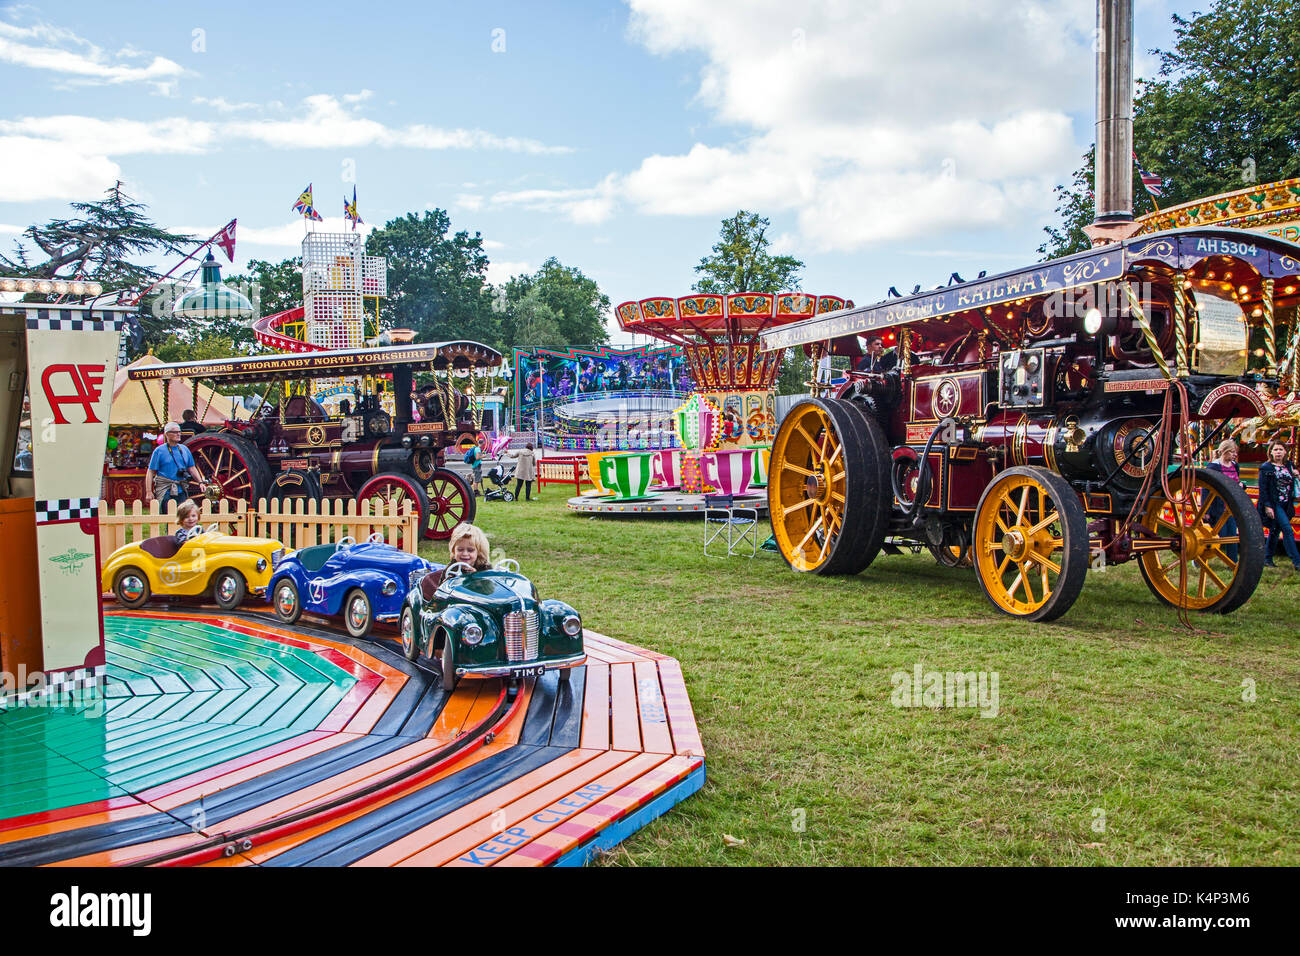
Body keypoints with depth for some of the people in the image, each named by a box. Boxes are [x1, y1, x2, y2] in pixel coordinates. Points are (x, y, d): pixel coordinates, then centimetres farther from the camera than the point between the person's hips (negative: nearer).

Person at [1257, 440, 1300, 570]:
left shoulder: (1289, 467, 12)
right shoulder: (1266, 468, -5)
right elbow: (1262, 489, -9)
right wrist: (1267, 506, -16)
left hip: (1286, 505, 6)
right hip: (1273, 504, -6)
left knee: (1275, 531, 12)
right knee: (1287, 529, -14)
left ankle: (1267, 559, 22)